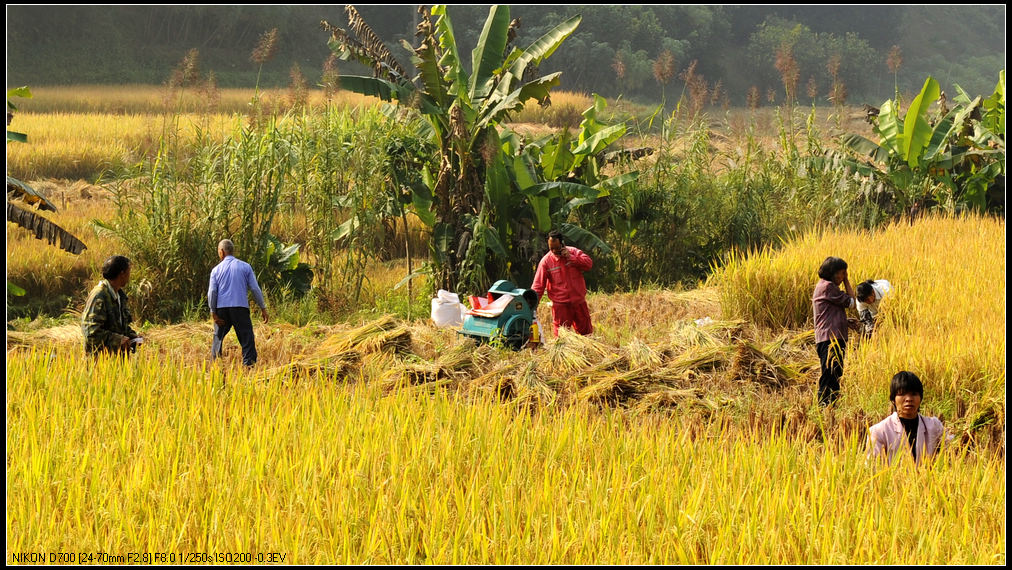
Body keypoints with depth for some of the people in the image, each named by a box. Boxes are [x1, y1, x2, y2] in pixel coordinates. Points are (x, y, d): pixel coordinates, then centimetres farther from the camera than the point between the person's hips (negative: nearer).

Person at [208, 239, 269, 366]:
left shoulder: (216, 270, 7)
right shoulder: (245, 267, 6)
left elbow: (212, 292, -1)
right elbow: (255, 289, 3)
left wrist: (213, 313, 0)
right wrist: (263, 308, 7)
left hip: (222, 308, 1)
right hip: (240, 307, -1)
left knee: (218, 337, 12)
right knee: (247, 337, -2)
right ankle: (249, 363, -13)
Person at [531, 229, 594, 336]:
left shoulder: (573, 252, 1)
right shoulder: (546, 261, -6)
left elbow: (589, 263, -9)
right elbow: (538, 286, -7)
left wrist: (571, 258, -17)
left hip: (579, 302, 2)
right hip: (560, 305, -2)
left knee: (586, 331, 12)